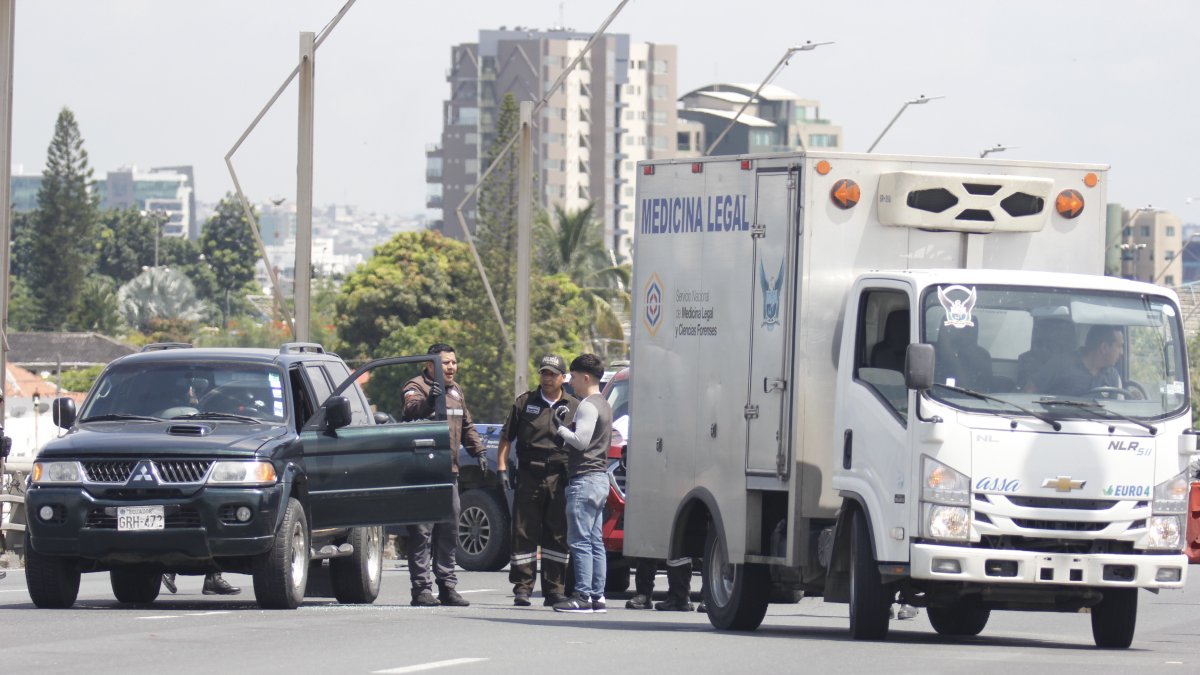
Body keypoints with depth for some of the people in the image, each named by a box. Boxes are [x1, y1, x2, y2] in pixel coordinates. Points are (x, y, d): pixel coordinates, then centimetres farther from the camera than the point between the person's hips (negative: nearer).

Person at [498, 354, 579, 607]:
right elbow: (506, 437, 11)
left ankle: (554, 590, 9)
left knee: (557, 536, 3)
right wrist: (502, 466, 0)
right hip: (529, 475, 0)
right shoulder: (525, 403, 9)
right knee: (524, 533, -1)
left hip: (560, 479, 0)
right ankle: (522, 588, 2)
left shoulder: (574, 407, 10)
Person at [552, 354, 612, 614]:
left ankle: (583, 595, -13)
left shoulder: (588, 406, -12)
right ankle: (598, 596, 9)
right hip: (600, 478, 10)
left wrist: (560, 427, -5)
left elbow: (581, 440, -19)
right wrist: (565, 424, 9)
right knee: (595, 542, 9)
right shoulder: (604, 405, 19)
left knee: (580, 541, -10)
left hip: (584, 479, -10)